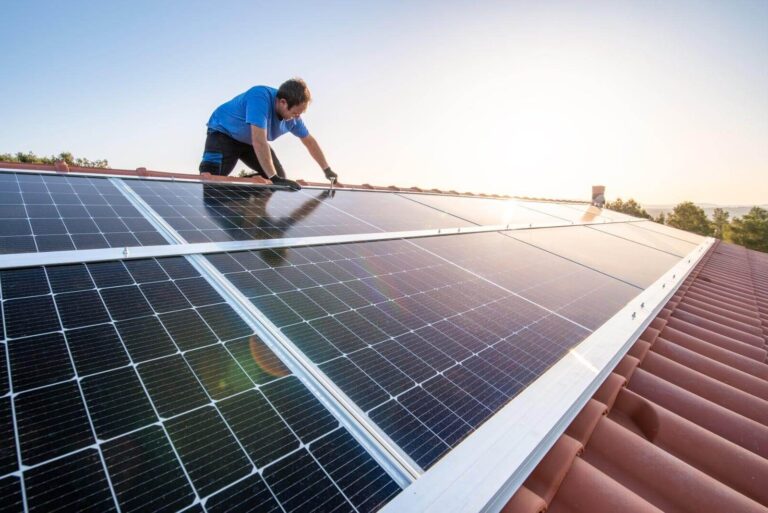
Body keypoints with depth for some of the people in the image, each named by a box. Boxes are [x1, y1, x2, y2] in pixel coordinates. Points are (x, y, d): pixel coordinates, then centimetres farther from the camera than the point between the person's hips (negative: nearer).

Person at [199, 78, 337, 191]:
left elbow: (309, 141, -1)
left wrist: (327, 170, 2)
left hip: (249, 141, 6)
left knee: (280, 176, 0)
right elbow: (259, 142, -44)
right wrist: (274, 178, -45)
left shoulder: (292, 117, -16)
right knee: (210, 177, -24)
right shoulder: (260, 97, -37)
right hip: (223, 133, -6)